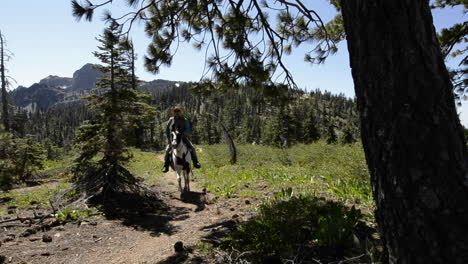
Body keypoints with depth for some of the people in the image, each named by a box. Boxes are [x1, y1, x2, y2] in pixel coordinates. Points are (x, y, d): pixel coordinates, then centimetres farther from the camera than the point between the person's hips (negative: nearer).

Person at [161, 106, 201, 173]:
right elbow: (167, 130, 11)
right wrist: (168, 138, 1)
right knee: (167, 149, -18)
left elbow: (188, 129, -7)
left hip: (183, 138, -1)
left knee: (192, 148, -18)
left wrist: (184, 134, -28)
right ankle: (166, 166, -9)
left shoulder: (185, 120, 0)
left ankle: (195, 162, -4)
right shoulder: (171, 120, 5)